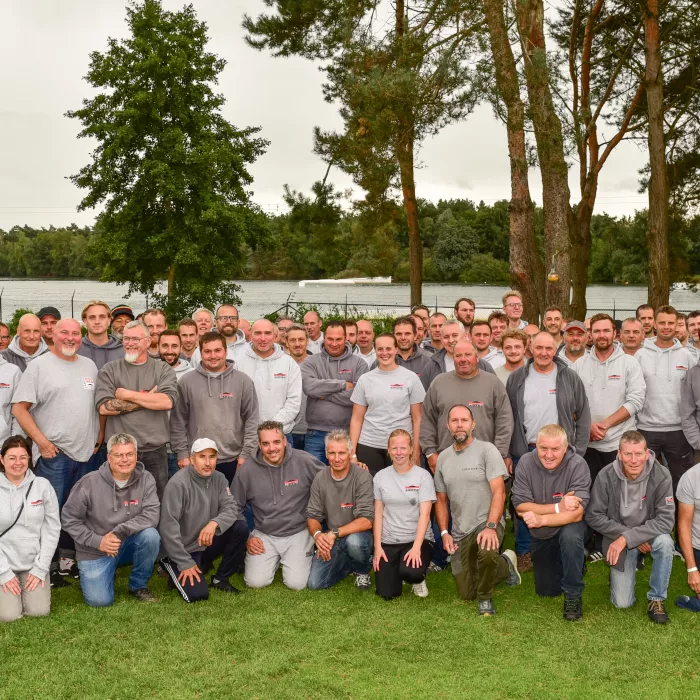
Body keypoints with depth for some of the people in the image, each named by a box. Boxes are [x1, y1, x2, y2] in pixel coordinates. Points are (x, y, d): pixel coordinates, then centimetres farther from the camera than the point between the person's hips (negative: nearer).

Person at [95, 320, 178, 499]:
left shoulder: (163, 369, 5)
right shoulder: (110, 370, 5)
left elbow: (167, 402, -13)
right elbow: (104, 407, -9)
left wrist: (127, 394, -9)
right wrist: (147, 399, -9)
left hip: (155, 451, 0)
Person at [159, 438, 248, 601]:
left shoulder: (219, 478, -2)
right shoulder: (178, 483, -21)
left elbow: (230, 509, -11)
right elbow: (168, 528, -22)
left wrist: (214, 523, -34)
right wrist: (185, 564, -20)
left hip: (207, 544, 6)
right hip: (181, 550, -6)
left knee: (240, 528, -15)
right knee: (198, 594, -22)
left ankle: (220, 579, 1)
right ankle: (179, 573, 12)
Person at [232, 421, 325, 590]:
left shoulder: (304, 462, -11)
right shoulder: (247, 471, -6)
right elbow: (235, 508, 6)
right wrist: (245, 538, 1)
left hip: (298, 533, -1)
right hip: (264, 535, 2)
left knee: (296, 583, -14)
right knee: (255, 582, -12)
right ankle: (275, 561, 21)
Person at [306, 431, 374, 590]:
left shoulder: (362, 476, -16)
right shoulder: (320, 478, -2)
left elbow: (366, 521, -22)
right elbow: (313, 516, 2)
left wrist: (334, 534, -29)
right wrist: (317, 534, -21)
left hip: (358, 534, -4)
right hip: (331, 539, 4)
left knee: (353, 541, -39)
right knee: (315, 583, -11)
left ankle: (363, 569, -2)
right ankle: (350, 564, 18)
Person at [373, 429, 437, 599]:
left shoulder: (423, 476, -6)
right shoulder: (380, 476, 3)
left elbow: (424, 514, -11)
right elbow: (378, 513, 5)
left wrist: (416, 547, -21)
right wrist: (377, 546, -3)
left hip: (418, 539, -2)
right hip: (388, 541, 2)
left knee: (410, 571, -32)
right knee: (387, 594, -9)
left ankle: (418, 579, 6)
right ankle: (396, 571, 25)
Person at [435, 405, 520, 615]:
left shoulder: (486, 450, -9)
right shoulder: (443, 458, 8)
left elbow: (499, 492, -17)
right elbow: (441, 499, 14)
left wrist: (491, 527, -28)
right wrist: (444, 533, 2)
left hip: (486, 522, -5)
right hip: (459, 533, 5)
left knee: (487, 553, -40)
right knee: (466, 594, 5)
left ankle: (485, 598, -10)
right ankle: (505, 565, 31)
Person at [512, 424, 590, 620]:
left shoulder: (578, 465, -26)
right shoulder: (526, 463, -18)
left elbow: (576, 514, -31)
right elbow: (520, 506, -20)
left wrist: (542, 519, -42)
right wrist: (558, 507, -29)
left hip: (568, 526, -3)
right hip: (541, 537, 3)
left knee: (570, 535, -38)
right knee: (546, 591, 7)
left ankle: (573, 595, -17)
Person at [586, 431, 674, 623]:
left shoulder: (661, 476, -21)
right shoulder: (606, 476, -19)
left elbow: (666, 520, -23)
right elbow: (594, 516, -12)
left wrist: (628, 538, -30)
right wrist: (623, 535, -20)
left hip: (650, 534, 0)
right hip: (618, 537, 0)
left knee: (665, 542, -36)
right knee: (622, 603, -7)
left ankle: (657, 598, -13)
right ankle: (618, 572, 28)